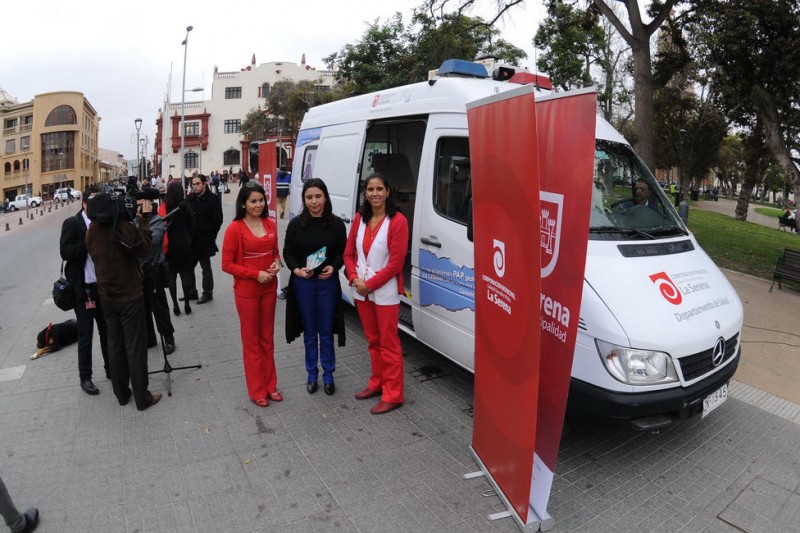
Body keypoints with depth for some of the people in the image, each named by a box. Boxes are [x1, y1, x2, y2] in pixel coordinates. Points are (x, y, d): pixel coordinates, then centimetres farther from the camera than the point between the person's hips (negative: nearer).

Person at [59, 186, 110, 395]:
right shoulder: (72, 224, -5)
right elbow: (65, 252, -14)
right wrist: (89, 241, -23)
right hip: (83, 288, -4)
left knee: (107, 330, 14)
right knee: (85, 334, 4)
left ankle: (111, 368, 28)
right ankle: (85, 377, 17)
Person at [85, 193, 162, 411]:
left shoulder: (92, 232, -2)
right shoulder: (123, 227, -21)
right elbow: (143, 248, -10)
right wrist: (143, 219, -7)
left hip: (107, 297, 6)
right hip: (130, 296, -6)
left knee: (115, 345, 15)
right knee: (135, 347, 3)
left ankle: (121, 394, 27)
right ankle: (142, 398, 12)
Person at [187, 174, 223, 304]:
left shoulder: (213, 199, -8)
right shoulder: (189, 198, 8)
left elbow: (218, 220, -9)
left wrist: (210, 236, -8)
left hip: (204, 240, -6)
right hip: (191, 240, 6)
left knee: (206, 267, 5)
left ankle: (207, 293, 17)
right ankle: (192, 292, 25)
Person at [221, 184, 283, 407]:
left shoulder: (270, 224, 3)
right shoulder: (235, 228, -13)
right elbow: (227, 264, -12)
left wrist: (276, 263, -6)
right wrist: (256, 274, -19)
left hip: (269, 289, 5)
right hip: (246, 292, -5)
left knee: (267, 339, 16)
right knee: (251, 340, 8)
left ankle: (270, 386, 30)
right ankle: (257, 391, 22)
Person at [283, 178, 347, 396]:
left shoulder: (336, 223, -3)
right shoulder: (296, 223, -3)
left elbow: (343, 252, 2)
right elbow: (288, 252, 2)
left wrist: (333, 267, -17)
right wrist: (297, 269, -16)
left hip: (327, 282, 0)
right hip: (303, 283, 1)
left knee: (326, 332, 9)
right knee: (309, 332, 13)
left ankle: (328, 374, 26)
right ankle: (312, 374, 30)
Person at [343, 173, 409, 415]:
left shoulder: (398, 221, -14)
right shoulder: (359, 218, 5)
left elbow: (395, 263, -16)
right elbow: (349, 253, 8)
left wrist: (370, 284, -14)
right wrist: (355, 279, -9)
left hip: (385, 292, -6)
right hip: (361, 291, 6)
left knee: (388, 343, 2)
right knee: (373, 340, 18)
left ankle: (392, 395, 13)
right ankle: (376, 384, 34)